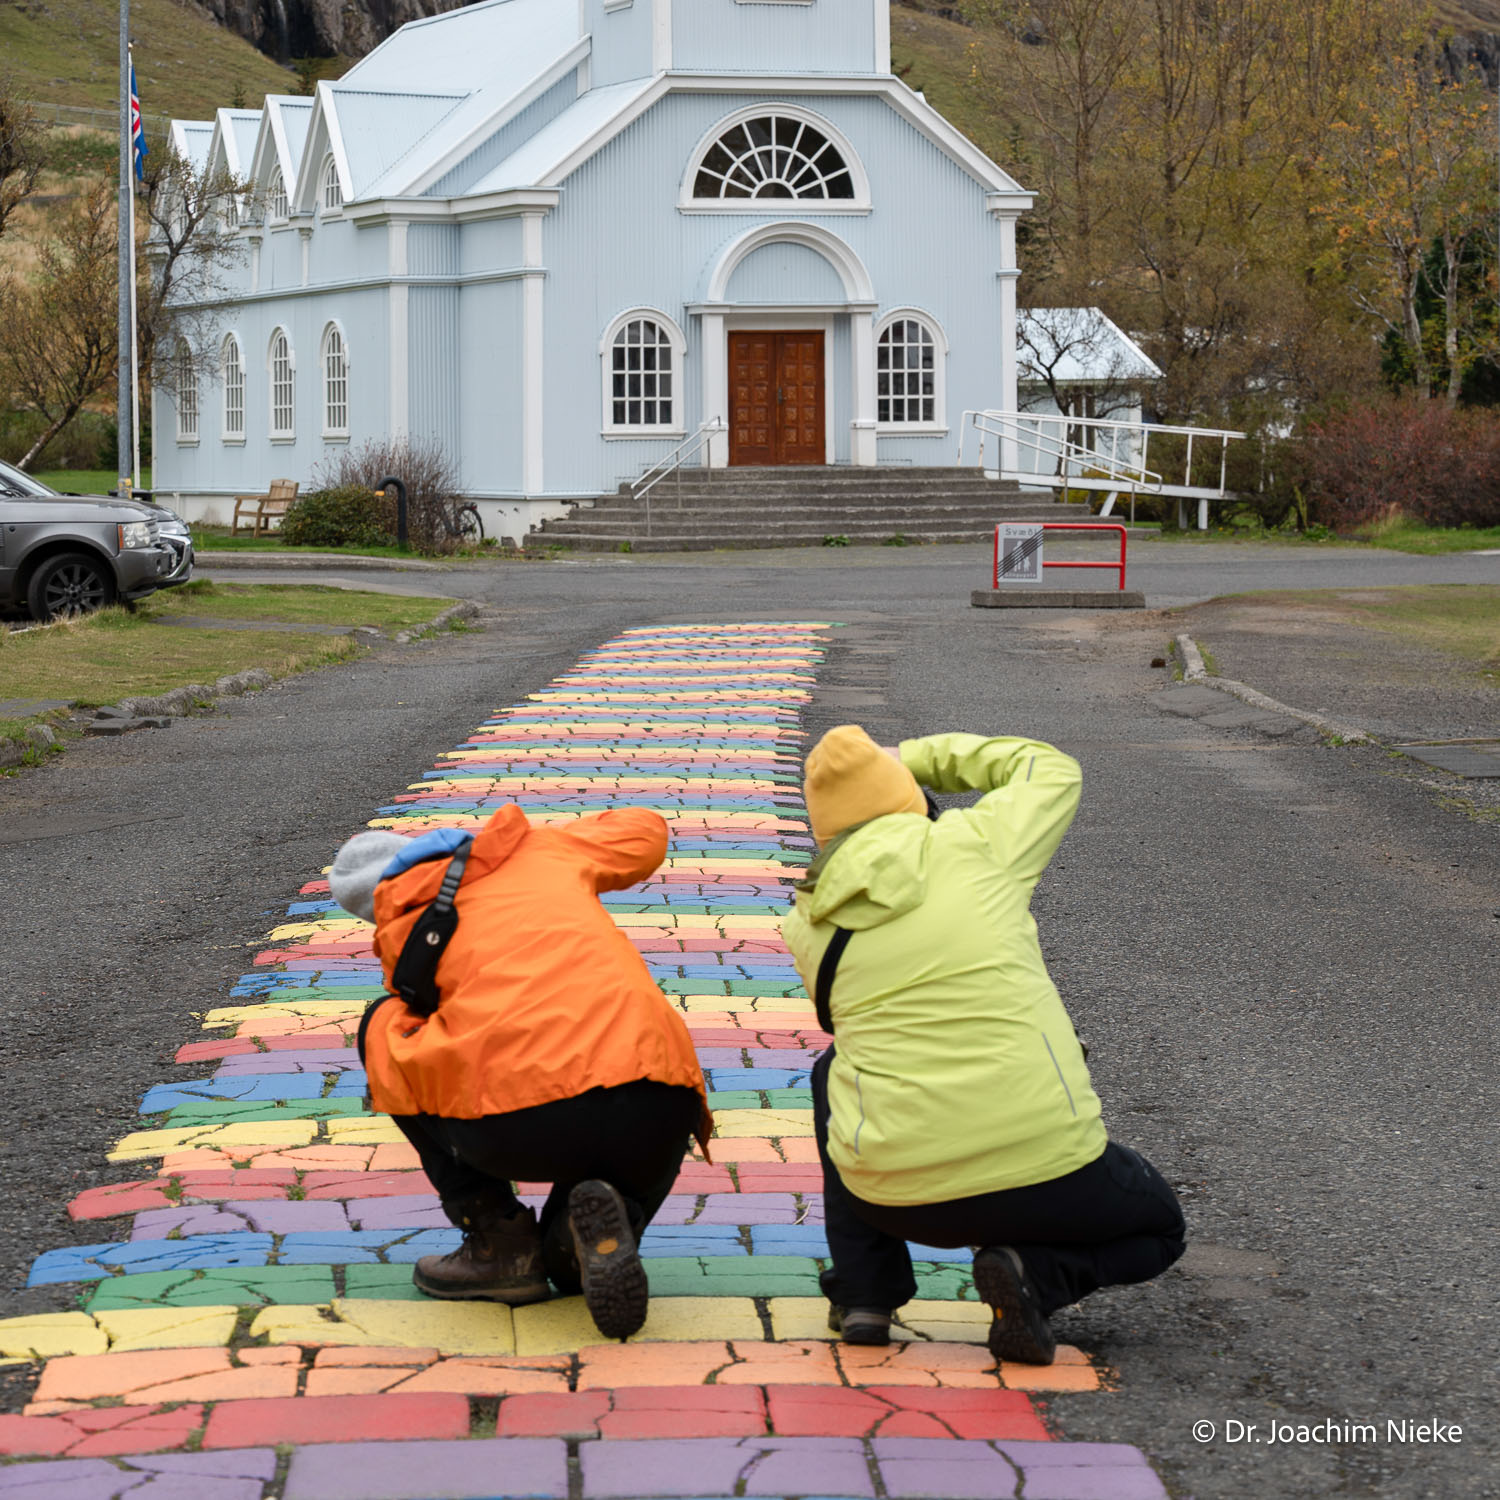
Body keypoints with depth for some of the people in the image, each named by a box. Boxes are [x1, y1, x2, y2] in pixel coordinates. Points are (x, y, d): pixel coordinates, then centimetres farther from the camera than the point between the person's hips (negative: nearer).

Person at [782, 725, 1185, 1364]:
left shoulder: (806, 925, 5)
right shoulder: (975, 845, -3)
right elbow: (1052, 769, 17)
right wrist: (920, 756, 24)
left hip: (897, 1199, 2)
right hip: (1047, 1175, -2)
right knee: (1158, 1227, 29)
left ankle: (864, 1291, 22)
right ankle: (1035, 1273, -4)